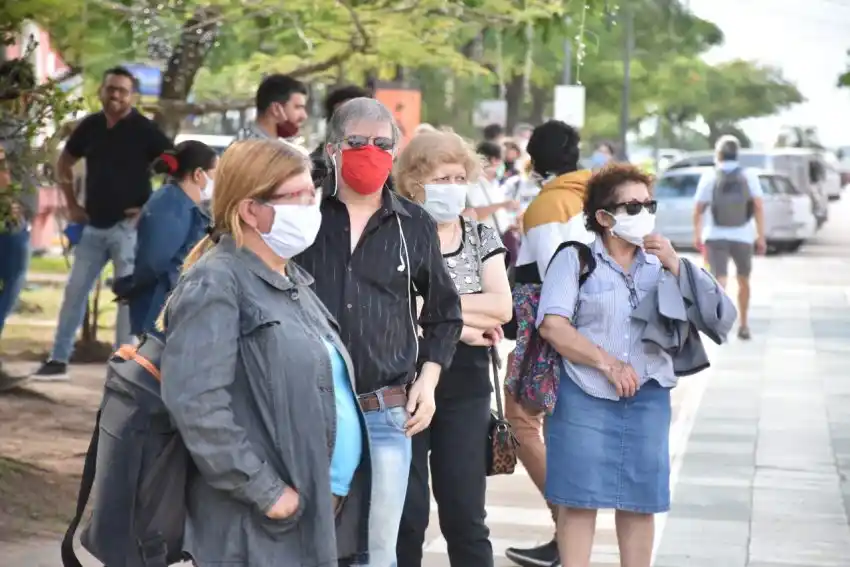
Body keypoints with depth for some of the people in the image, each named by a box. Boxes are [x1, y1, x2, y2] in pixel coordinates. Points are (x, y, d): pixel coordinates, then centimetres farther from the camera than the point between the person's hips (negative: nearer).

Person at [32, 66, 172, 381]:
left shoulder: (144, 129, -9)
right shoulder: (90, 126, 5)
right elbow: (64, 163, 21)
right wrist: (71, 205, 13)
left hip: (128, 226, -5)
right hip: (93, 225, 5)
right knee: (74, 291, 7)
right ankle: (58, 360, 14)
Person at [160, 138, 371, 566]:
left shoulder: (293, 280, 16)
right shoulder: (216, 283, -12)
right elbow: (194, 401, -22)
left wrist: (341, 487, 14)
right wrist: (265, 491, -22)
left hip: (325, 511, 9)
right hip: (261, 528, -9)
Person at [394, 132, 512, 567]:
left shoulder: (481, 236, 9)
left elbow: (502, 307, -4)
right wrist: (461, 326, -13)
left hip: (466, 389, 3)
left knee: (466, 515, 7)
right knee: (406, 514, 2)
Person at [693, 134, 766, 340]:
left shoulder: (709, 177, -2)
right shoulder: (749, 177, -1)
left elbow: (698, 209, 0)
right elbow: (758, 206, -11)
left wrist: (697, 234, 14)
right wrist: (761, 236, -9)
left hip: (715, 237, -1)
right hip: (742, 237, 1)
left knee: (720, 281, -8)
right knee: (743, 280, 20)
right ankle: (743, 325, 27)